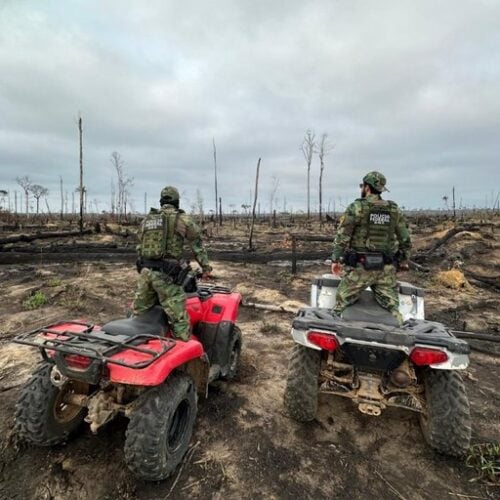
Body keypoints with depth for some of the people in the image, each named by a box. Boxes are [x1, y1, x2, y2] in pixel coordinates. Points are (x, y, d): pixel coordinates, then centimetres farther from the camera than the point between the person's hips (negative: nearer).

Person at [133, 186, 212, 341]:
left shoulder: (146, 219, 16)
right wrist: (205, 267, 17)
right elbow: (198, 245, 7)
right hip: (166, 275, -6)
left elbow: (140, 247, 22)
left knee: (138, 316, 20)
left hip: (145, 271, 6)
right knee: (179, 321, -3)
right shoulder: (183, 219, 0)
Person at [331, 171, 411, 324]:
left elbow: (342, 237, -8)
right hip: (386, 269, 4)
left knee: (341, 305, 7)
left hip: (360, 267, -4)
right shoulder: (394, 210, 8)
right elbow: (405, 239, 12)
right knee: (392, 309, 9)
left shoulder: (356, 208, -6)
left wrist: (336, 259, -1)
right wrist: (404, 260, 23)